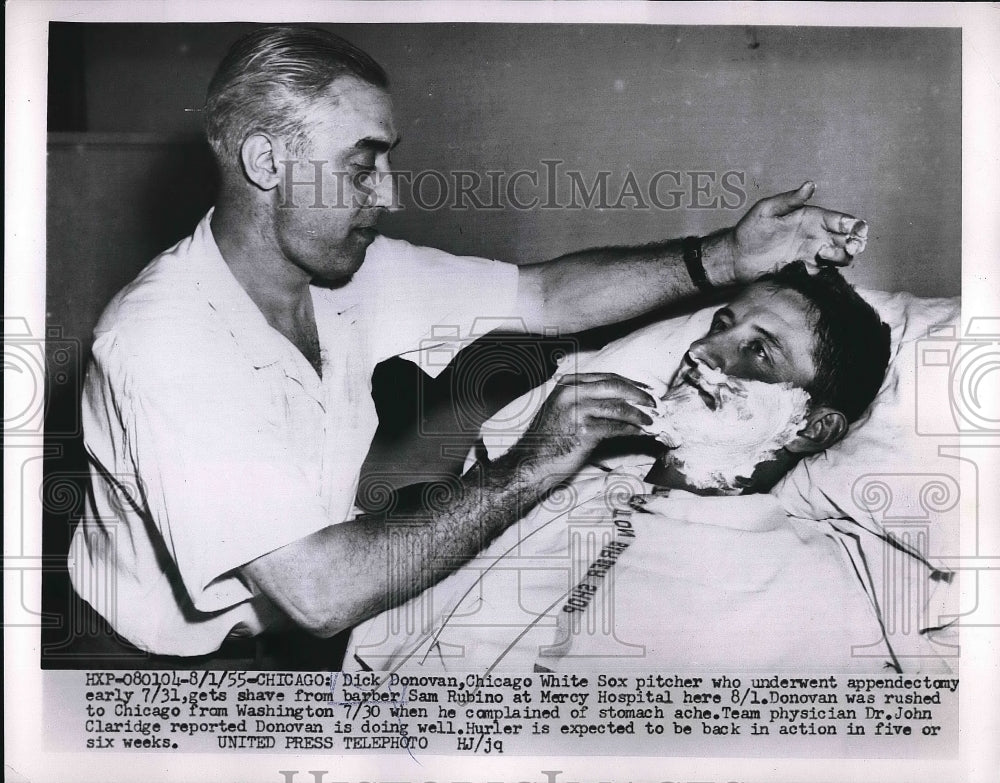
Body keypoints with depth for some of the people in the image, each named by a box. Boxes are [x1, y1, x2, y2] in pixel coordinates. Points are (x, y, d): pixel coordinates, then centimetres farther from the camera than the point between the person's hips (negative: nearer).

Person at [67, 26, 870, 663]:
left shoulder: (350, 272, -7)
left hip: (304, 620, 7)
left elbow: (542, 295, -3)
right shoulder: (167, 343, -32)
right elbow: (324, 594, -37)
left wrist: (728, 256, -15)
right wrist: (531, 467, -31)